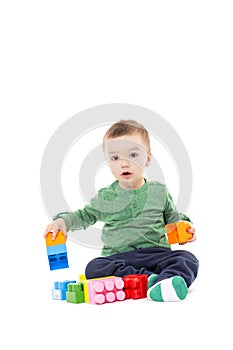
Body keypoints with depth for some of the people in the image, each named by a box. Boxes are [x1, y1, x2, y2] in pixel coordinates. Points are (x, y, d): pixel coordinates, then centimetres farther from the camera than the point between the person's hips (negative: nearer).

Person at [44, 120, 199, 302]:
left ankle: (162, 286, -53)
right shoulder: (105, 197, 9)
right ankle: (147, 279, -38)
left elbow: (172, 217, 23)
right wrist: (63, 220, 6)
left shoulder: (159, 191, 9)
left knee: (187, 259, -26)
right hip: (118, 258, 0)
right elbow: (85, 215, 23)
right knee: (94, 268, -29)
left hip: (155, 253, 0)